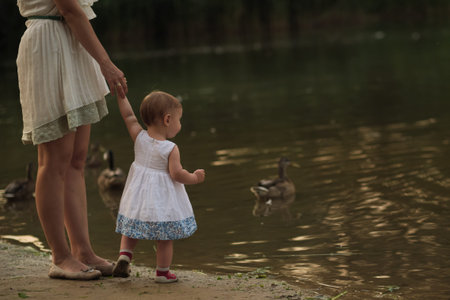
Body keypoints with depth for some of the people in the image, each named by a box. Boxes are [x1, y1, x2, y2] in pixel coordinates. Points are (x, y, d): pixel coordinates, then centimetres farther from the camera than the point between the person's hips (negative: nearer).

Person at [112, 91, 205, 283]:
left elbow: (129, 116, 2)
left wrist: (120, 94, 9)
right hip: (162, 199, -4)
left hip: (138, 196, 4)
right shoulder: (171, 149, -16)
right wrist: (194, 178, -3)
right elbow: (176, 174, -19)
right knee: (165, 238, 8)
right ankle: (162, 273, 12)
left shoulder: (139, 138, -4)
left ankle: (124, 255, 1)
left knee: (130, 230, 20)